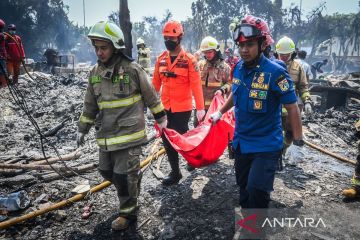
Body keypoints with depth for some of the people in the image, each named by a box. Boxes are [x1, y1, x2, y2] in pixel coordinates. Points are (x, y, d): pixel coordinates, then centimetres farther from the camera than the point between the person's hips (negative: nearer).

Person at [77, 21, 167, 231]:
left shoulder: (133, 69, -12)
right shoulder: (95, 73, 6)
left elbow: (151, 96, -2)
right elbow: (90, 105, 15)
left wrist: (161, 118, 6)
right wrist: (83, 128, 17)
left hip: (129, 133, -6)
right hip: (106, 135, 6)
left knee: (124, 176, -1)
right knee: (107, 172, 16)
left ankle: (128, 213, 22)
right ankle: (132, 186, 43)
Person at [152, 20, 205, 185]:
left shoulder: (189, 60, -8)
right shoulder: (161, 59, 6)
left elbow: (196, 85, -12)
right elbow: (156, 83, 10)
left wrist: (200, 108, -15)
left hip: (182, 108, -5)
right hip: (165, 108, 6)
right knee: (167, 140, 11)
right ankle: (175, 171, 26)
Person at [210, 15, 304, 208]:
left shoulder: (275, 72, -19)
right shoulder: (238, 69, -1)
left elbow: (292, 107, -14)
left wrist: (298, 142, -13)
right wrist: (220, 112, 24)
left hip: (267, 145, -6)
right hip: (241, 142, 6)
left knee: (256, 191, -10)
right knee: (243, 188, 19)